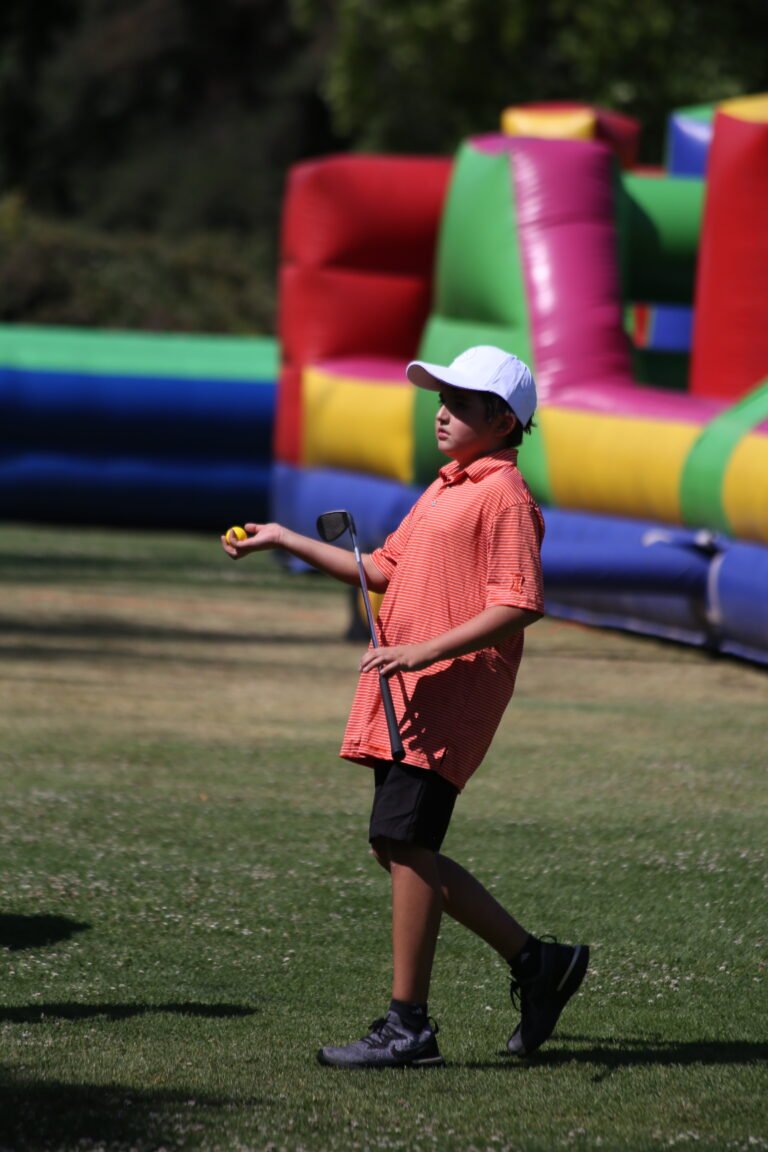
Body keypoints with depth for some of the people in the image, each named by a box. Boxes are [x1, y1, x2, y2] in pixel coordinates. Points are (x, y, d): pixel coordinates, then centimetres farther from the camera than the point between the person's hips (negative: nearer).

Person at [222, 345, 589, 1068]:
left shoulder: (504, 496, -10)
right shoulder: (443, 491, 22)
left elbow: (519, 605, -18)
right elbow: (383, 569, 28)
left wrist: (425, 651, -23)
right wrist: (285, 540, 24)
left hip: (451, 691, -10)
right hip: (405, 693, 10)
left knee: (404, 844, -11)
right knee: (399, 848, 9)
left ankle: (408, 1026, -7)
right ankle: (534, 960, 19)